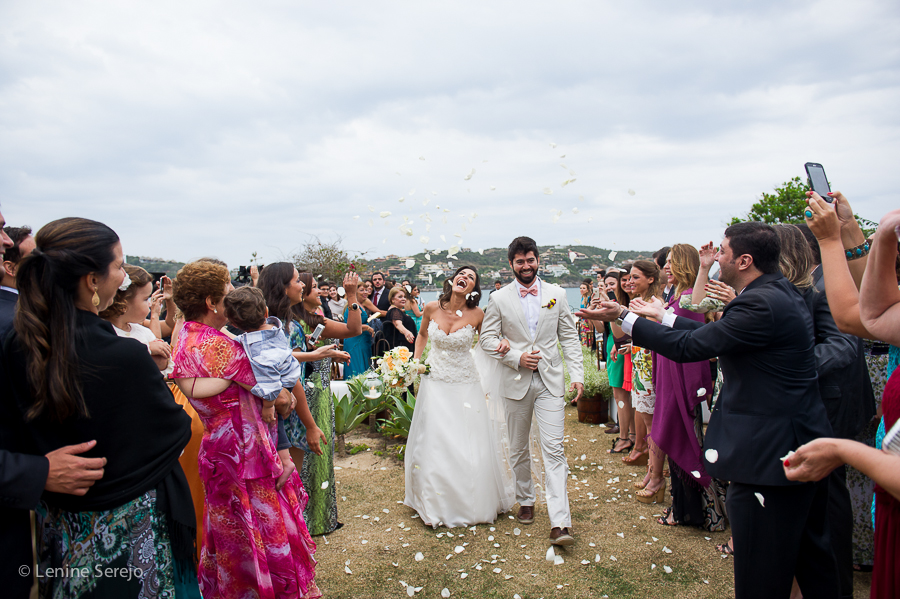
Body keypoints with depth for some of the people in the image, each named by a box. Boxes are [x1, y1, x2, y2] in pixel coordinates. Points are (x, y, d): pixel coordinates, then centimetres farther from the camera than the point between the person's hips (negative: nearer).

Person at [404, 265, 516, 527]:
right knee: (434, 445, 3)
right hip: (434, 383, 1)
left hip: (465, 385, -1)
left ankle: (472, 503, 26)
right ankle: (437, 504, 22)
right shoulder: (432, 308, -6)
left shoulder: (476, 314, -11)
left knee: (469, 449, 3)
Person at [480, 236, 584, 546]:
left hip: (550, 381, 0)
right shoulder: (499, 299, 1)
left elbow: (569, 337, 5)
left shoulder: (557, 294, 4)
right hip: (516, 382, 1)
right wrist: (516, 357, -13)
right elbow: (487, 338, 0)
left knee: (553, 448, -7)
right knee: (518, 449, 13)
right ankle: (525, 501, 34)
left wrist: (577, 374, -3)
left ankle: (559, 522, -6)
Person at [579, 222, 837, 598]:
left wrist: (623, 317, -13)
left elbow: (688, 347, -20)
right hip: (807, 441, 10)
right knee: (811, 554, 27)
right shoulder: (780, 291, 8)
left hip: (770, 451, -10)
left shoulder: (760, 303, -23)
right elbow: (713, 332, 16)